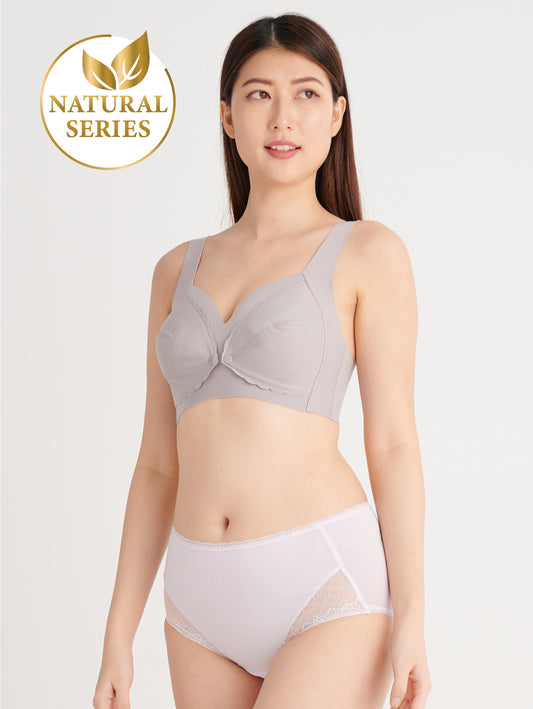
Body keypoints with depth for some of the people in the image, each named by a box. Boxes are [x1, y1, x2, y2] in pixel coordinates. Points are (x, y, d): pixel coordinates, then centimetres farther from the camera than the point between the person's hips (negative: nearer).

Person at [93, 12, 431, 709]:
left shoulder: (368, 252, 0)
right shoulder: (180, 270, 11)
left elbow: (393, 443, -3)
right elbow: (158, 465, 12)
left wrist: (411, 620, -9)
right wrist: (119, 634, 10)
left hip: (327, 582, -5)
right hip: (203, 599, 5)